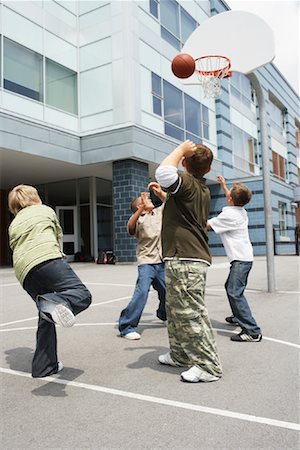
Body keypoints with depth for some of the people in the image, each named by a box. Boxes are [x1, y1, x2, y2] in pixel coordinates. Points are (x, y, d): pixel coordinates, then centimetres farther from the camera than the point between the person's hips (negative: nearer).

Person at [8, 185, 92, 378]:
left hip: (24, 272, 5)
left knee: (46, 317, 16)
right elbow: (59, 236, 30)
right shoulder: (45, 210, 25)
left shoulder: (13, 225, 33)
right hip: (46, 259, -5)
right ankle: (57, 303, -43)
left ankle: (44, 366, 14)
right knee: (83, 294, -11)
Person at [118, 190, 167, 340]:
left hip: (161, 262, 6)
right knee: (142, 291, -23)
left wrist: (160, 192, 8)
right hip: (146, 262, -6)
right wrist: (142, 209, -37)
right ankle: (127, 327, -16)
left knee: (167, 291, 17)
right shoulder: (139, 219, -4)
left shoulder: (158, 212, 14)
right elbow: (130, 226, -26)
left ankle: (163, 314, 47)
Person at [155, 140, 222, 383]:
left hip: (185, 260, -10)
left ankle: (209, 366, 4)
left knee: (192, 313, -5)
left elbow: (164, 173, -34)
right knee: (176, 310, 19)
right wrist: (164, 196, 45)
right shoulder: (203, 190, 17)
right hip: (193, 257, 10)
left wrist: (181, 149, -17)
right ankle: (181, 354, 31)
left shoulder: (187, 184, -13)